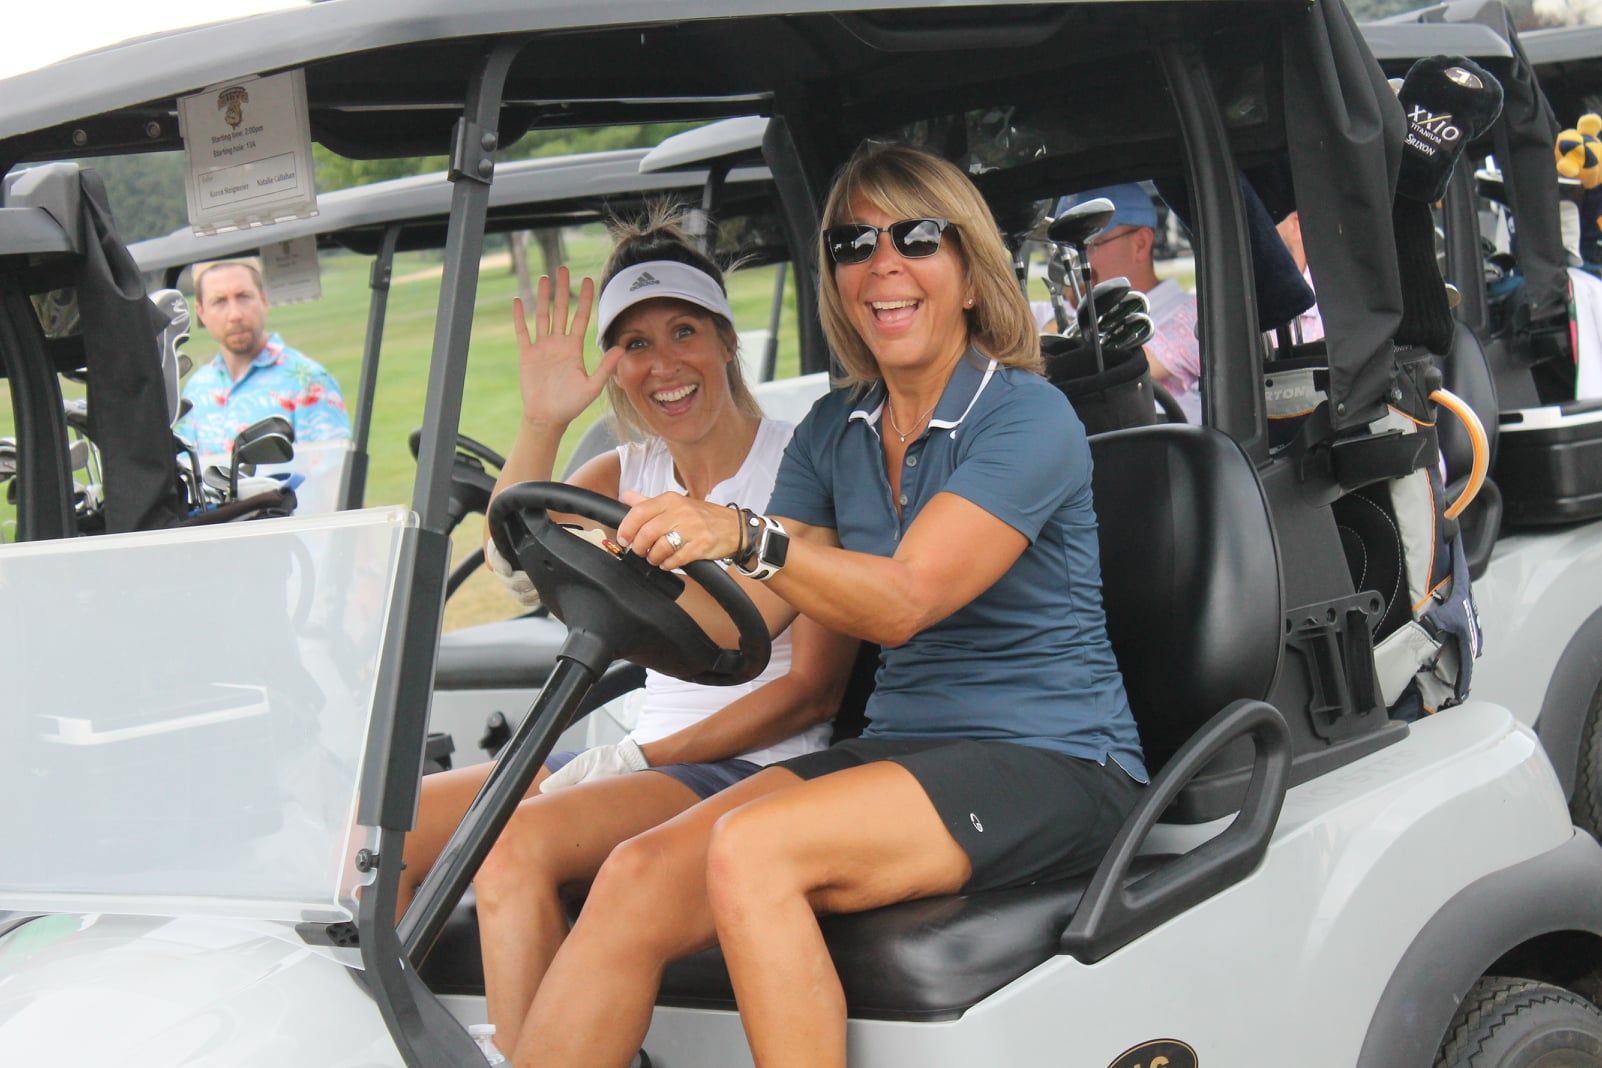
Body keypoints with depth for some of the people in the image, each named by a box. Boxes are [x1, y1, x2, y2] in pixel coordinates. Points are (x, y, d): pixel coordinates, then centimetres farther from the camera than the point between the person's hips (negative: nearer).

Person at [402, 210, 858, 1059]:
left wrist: (643, 759, -14)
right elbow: (516, 563, -3)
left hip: (760, 767, -7)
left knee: (519, 844, -31)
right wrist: (541, 422, -16)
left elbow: (815, 686, -10)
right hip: (647, 754, 7)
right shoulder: (627, 475, 14)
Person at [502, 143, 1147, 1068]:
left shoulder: (1027, 419, -8)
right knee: (639, 877, -18)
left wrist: (745, 536, -35)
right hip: (900, 747, 6)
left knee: (752, 848, -30)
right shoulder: (836, 431, 13)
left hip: (1055, 767, -6)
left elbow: (902, 601, -21)